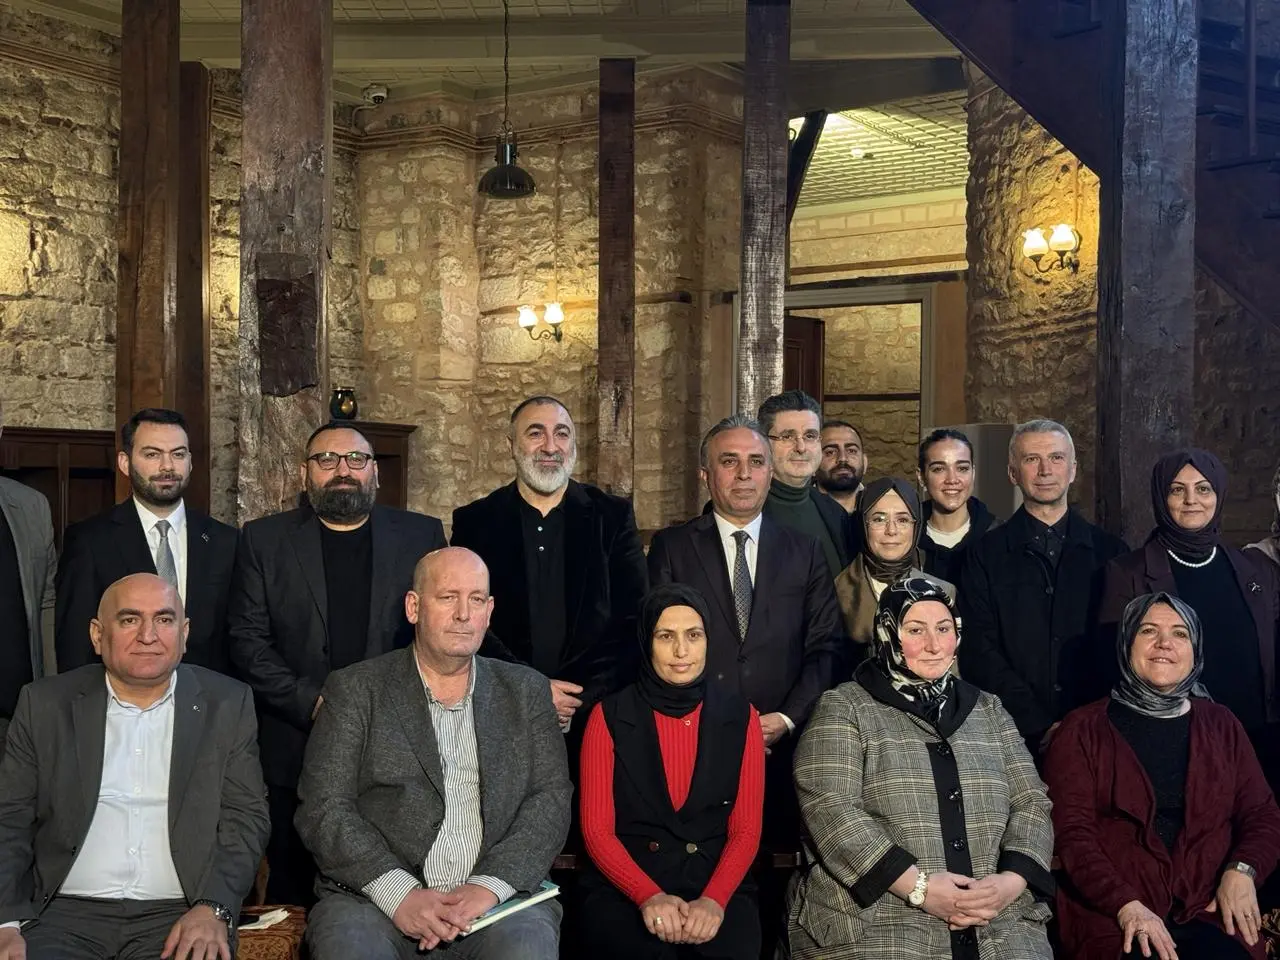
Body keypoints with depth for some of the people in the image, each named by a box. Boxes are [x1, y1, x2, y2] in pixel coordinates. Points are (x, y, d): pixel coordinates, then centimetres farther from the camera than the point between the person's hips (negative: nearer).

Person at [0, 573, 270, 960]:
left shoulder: (228, 704, 5)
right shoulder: (45, 704, 7)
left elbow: (246, 818, 3)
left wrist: (213, 908, -13)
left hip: (178, 914, -1)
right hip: (65, 912, 1)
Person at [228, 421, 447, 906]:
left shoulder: (422, 535, 9)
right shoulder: (264, 540, 8)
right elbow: (248, 639, 2)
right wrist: (313, 703, -10)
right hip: (296, 752, 0)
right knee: (295, 896, 5)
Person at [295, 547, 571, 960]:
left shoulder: (526, 691, 14)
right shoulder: (354, 690, 7)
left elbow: (551, 800, 5)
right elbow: (323, 810, -1)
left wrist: (489, 886, -12)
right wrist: (400, 894, -14)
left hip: (498, 896, 1)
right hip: (375, 896, -1)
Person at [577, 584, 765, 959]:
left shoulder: (739, 717, 5)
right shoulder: (610, 716, 1)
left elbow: (746, 829, 2)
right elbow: (596, 829, -1)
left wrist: (714, 900, -15)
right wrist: (649, 896, -17)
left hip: (717, 886, 1)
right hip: (623, 889, -1)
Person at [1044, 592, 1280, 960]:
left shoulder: (1220, 724, 16)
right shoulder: (1082, 730, 4)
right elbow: (1073, 832, -4)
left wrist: (1242, 870, -6)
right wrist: (1126, 905, -17)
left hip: (1209, 915, 3)